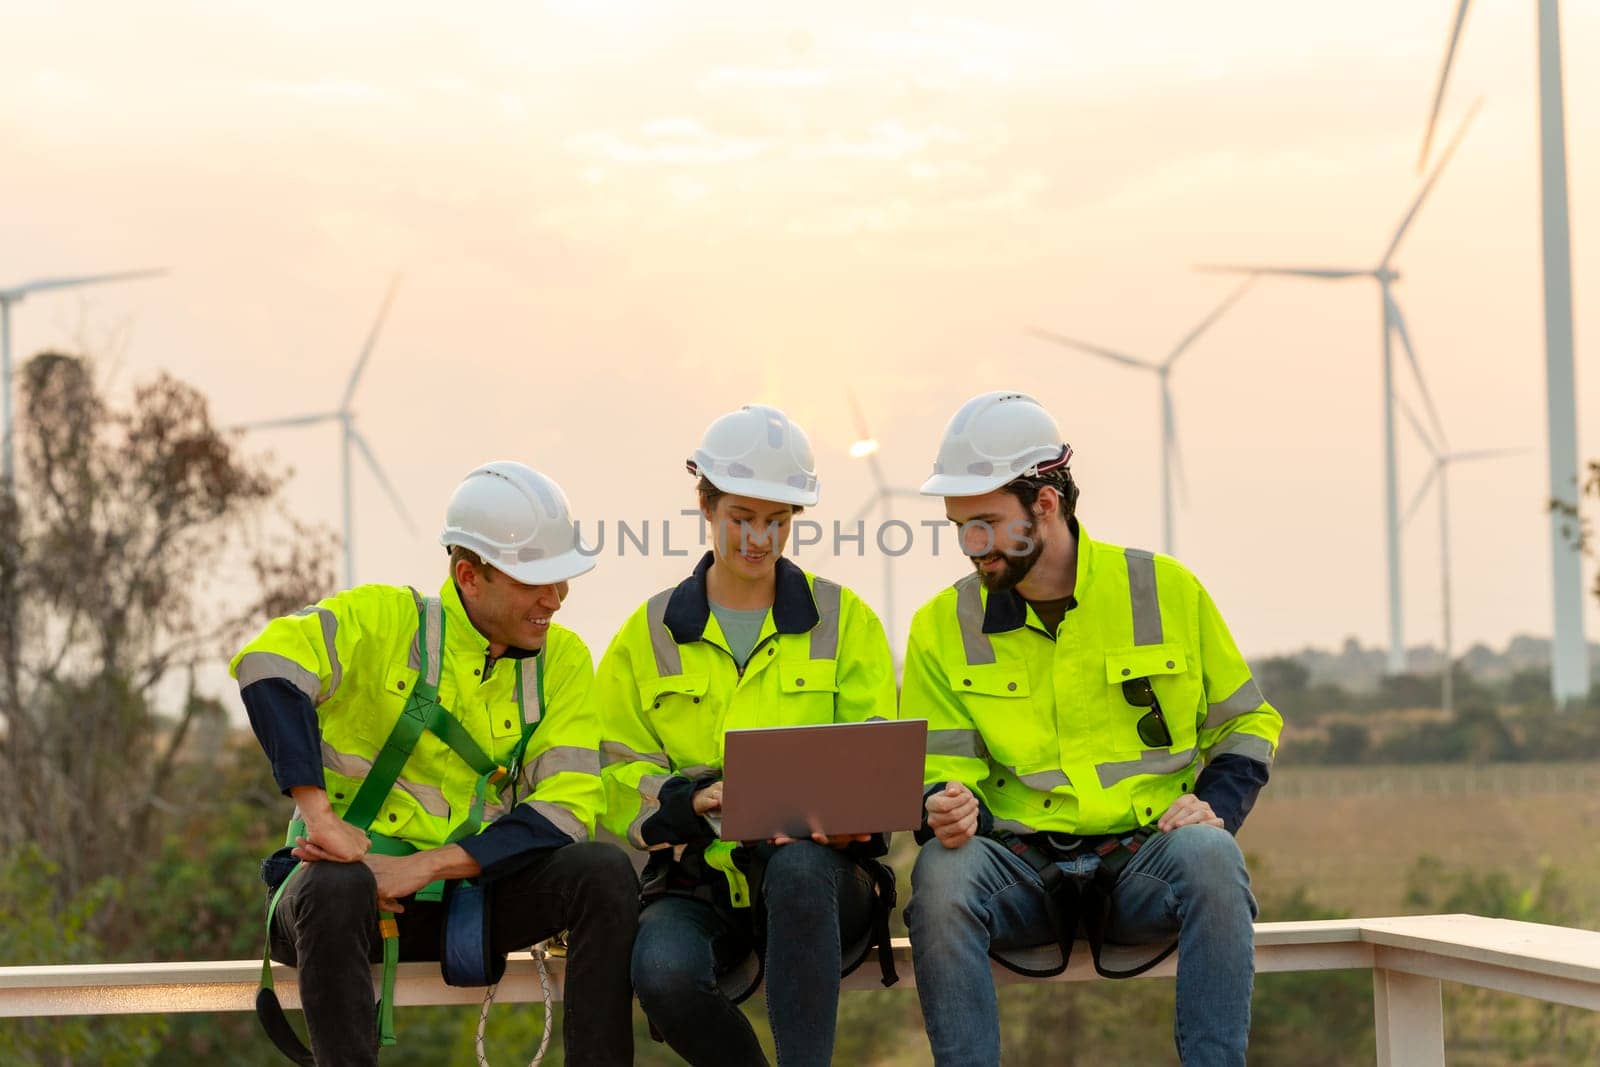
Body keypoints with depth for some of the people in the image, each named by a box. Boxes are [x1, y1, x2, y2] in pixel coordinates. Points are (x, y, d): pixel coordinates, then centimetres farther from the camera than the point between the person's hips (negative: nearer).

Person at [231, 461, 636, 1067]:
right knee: (335, 890, -38)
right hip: (355, 873, -3)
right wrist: (322, 817, -35)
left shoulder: (561, 659, 4)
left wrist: (424, 866, -20)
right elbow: (267, 664, -26)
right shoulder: (385, 619, -7)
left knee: (604, 872, -21)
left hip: (470, 892, 3)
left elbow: (567, 808, -8)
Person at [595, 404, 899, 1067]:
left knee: (799, 866, -39)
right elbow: (622, 778, 6)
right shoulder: (648, 636, 13)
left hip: (816, 874, -1)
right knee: (663, 973, -34)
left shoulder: (846, 621, 12)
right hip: (697, 881, 1)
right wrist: (695, 800, -16)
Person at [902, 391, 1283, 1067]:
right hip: (1020, 868, 1)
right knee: (941, 872, -33)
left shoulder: (1165, 590, 5)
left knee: (1208, 855, -35)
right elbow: (940, 767, 6)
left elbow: (1246, 722, 15)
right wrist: (948, 808, -18)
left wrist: (1216, 805, -4)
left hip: (1146, 859, -1)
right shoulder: (942, 625, 7)